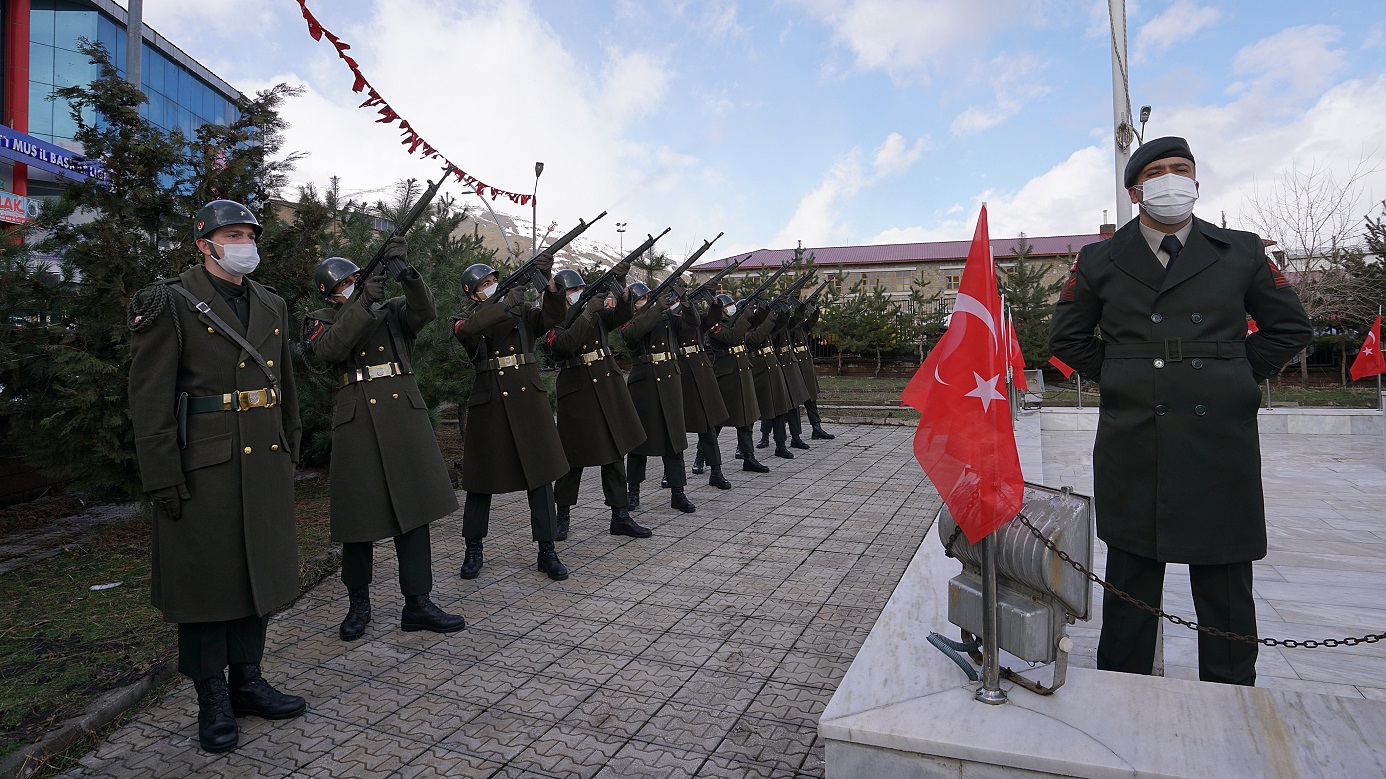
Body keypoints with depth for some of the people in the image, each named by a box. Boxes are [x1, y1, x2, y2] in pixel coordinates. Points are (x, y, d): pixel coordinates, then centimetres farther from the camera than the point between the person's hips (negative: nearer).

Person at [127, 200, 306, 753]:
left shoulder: (271, 305, 13)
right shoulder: (170, 304, -6)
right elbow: (150, 400, -10)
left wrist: (289, 453, 15)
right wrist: (163, 479, -13)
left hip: (265, 462, 6)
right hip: (204, 468, -6)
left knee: (258, 571, 13)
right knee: (207, 578, 5)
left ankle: (247, 681, 28)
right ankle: (212, 699, 20)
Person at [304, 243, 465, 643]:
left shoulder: (394, 309, 14)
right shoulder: (322, 321, 10)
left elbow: (425, 311, -7)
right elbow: (331, 347, -13)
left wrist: (404, 270, -20)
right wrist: (364, 302, -17)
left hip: (405, 414, 2)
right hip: (357, 423, -2)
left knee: (413, 507, 2)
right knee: (359, 513, 4)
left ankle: (417, 604, 10)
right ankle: (358, 603, 23)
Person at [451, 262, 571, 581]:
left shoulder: (522, 311, 10)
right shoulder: (465, 320, 4)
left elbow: (552, 316, -9)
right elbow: (467, 330, -21)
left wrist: (547, 281, -24)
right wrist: (506, 305, -32)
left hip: (528, 397, 2)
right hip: (489, 402, -1)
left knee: (540, 473, 2)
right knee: (483, 476, 6)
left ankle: (547, 551, 11)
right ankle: (473, 550, 24)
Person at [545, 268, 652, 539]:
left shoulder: (597, 314, 10)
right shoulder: (554, 321, -4)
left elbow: (622, 315, -5)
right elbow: (564, 345, -24)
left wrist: (620, 284, -19)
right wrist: (587, 314, -25)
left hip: (608, 386, 5)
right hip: (577, 392, -5)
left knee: (615, 452, 7)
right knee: (575, 456, 4)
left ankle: (620, 517, 15)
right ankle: (563, 515, 22)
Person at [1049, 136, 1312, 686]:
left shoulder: (1241, 254, 8)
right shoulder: (1100, 261, 6)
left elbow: (1290, 328, 17)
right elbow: (1066, 337, 14)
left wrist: (1233, 376, 7)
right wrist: (1119, 377, 5)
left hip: (1220, 442, 1)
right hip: (1132, 448, -1)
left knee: (1226, 588, 9)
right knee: (1131, 581, 9)